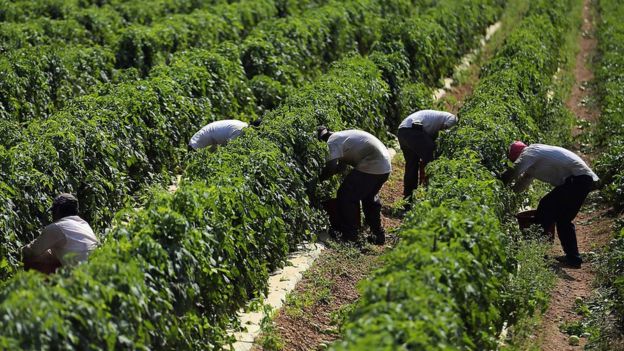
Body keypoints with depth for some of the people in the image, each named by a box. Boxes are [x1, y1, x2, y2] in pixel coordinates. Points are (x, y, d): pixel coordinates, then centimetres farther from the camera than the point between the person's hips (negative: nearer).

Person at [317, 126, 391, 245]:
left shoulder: (333, 141, -9)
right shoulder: (340, 136, 22)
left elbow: (331, 167, -20)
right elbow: (341, 165, 24)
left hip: (371, 167, -10)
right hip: (385, 166, 10)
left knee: (346, 196, 1)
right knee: (370, 197, 26)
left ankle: (349, 234, 8)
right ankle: (378, 235, 32)